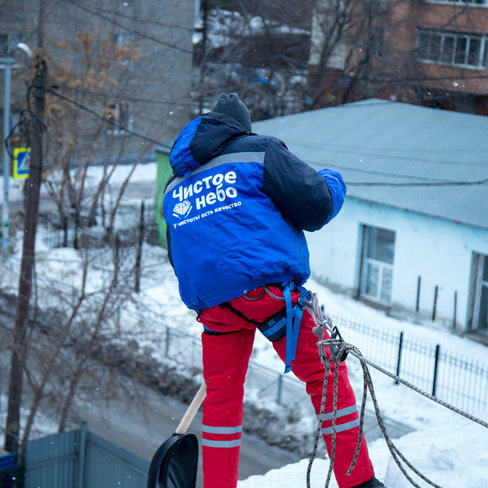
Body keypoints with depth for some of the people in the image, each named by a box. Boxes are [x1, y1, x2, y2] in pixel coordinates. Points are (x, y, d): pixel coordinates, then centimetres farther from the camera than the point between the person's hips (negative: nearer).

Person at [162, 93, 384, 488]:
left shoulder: (175, 187, 24)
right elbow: (315, 204, -2)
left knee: (222, 396, 16)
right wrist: (332, 183, 19)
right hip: (269, 290, -5)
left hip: (211, 302, 5)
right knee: (326, 374, 4)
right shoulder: (259, 151, 7)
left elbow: (179, 257, 27)